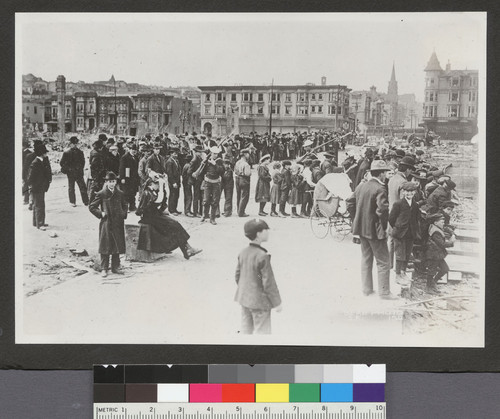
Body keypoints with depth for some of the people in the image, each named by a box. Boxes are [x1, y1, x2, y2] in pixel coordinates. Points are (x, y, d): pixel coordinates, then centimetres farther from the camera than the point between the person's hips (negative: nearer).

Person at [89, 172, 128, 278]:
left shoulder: (120, 194, 7)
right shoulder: (101, 194, -3)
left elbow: (124, 206, 22)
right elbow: (91, 207, 1)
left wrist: (123, 214, 6)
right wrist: (100, 213, -9)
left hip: (118, 224, 4)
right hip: (106, 223, -4)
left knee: (118, 246, 8)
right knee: (105, 246, -1)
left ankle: (115, 267, 19)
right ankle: (104, 269, 6)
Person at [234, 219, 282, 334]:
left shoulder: (243, 253, -1)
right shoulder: (262, 256, -23)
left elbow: (237, 275, 10)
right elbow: (268, 282, -20)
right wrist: (277, 302, -9)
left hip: (244, 299, 7)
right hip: (259, 301, -7)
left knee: (246, 329, 18)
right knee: (262, 331, 5)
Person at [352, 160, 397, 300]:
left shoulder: (362, 187, 6)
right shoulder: (379, 189, -18)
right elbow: (383, 209, -24)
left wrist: (360, 223, 15)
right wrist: (384, 226, -12)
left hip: (362, 229, 8)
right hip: (375, 230, -8)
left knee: (366, 259, 17)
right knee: (383, 262, 3)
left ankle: (366, 289, 24)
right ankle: (384, 292, 6)